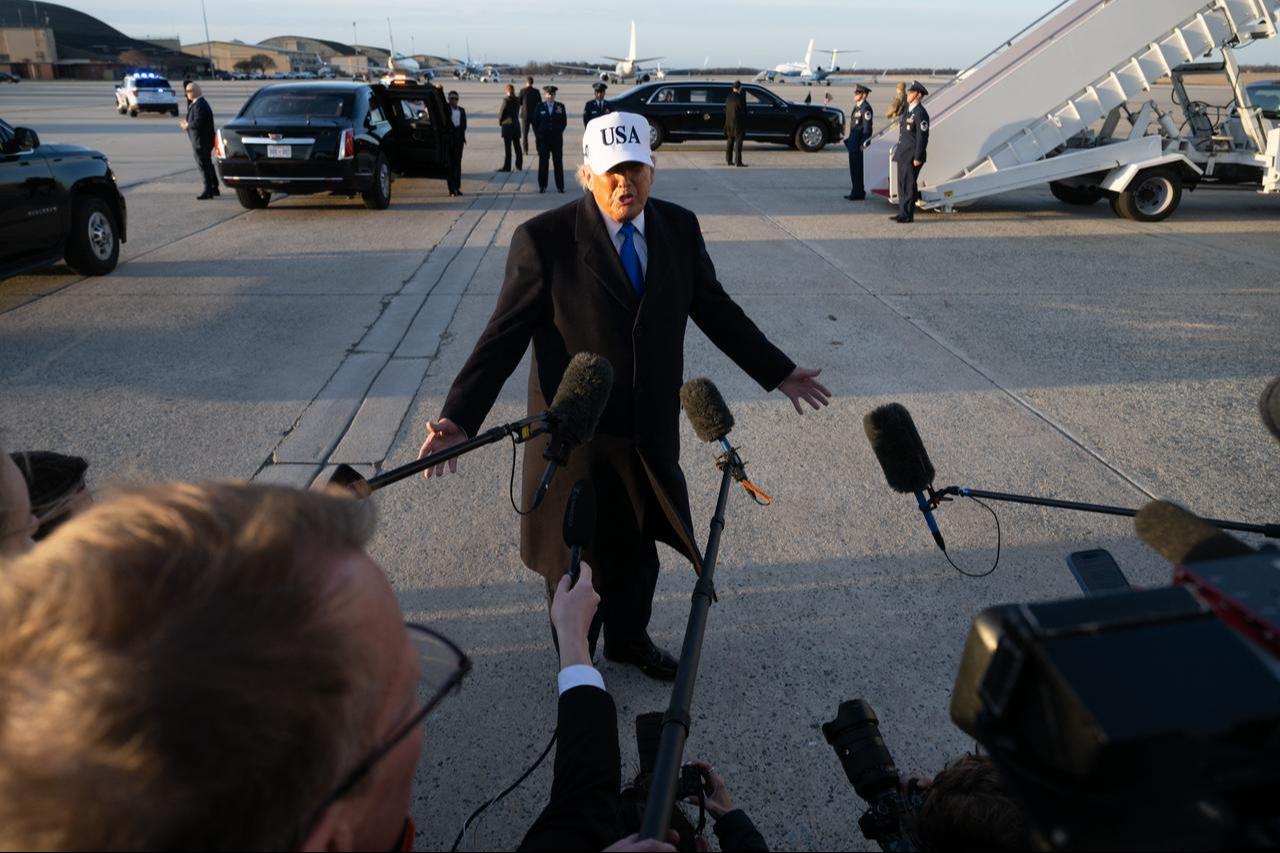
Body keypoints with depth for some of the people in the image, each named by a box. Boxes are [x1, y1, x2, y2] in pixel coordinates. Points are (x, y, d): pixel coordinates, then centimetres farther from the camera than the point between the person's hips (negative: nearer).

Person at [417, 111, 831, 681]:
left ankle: (628, 639, 49)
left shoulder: (679, 228, 0)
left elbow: (715, 308, 11)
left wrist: (778, 372, 13)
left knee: (637, 550, 20)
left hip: (651, 432, 4)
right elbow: (505, 334, -13)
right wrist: (460, 418, -21)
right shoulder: (544, 238, -14)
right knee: (573, 556, 14)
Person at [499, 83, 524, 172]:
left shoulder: (506, 100, -15)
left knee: (507, 147, -2)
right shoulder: (517, 100, 1)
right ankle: (519, 165, 17)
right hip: (516, 124, 5)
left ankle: (507, 167, -1)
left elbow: (501, 112, -9)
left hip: (507, 125, -5)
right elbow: (517, 112, 7)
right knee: (517, 146, 13)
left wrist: (500, 122, 6)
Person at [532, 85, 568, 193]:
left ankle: (560, 186, 6)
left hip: (557, 139, 0)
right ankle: (542, 186, 7)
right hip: (543, 138, 0)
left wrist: (559, 132, 3)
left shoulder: (560, 106, 5)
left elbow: (564, 122, 9)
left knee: (558, 162, 1)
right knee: (543, 162, 1)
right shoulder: (540, 107, 4)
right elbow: (535, 122, 8)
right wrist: (537, 135, 2)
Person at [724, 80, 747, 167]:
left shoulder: (728, 97, 6)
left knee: (730, 141, 13)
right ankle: (738, 161, -7)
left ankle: (728, 160, 16)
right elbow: (743, 111, -12)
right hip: (738, 122, -7)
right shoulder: (741, 97, -14)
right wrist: (744, 123, -4)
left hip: (729, 122, 7)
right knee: (738, 142, -4)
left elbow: (726, 110, 10)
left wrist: (727, 121, 14)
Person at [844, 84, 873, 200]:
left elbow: (867, 127, -17)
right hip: (853, 141, 9)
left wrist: (864, 143, -20)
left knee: (857, 168, -6)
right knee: (854, 167, 12)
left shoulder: (866, 108, -13)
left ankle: (859, 193, 0)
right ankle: (856, 192, 20)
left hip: (859, 142, -9)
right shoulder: (857, 107, 16)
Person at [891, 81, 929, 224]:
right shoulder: (908, 111, 15)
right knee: (902, 185, 12)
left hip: (912, 157, -9)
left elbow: (922, 137, -17)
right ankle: (902, 213, 18)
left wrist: (918, 158, -19)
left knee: (909, 185, -6)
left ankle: (908, 215, -1)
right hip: (903, 155, 10)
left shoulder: (920, 113, -14)